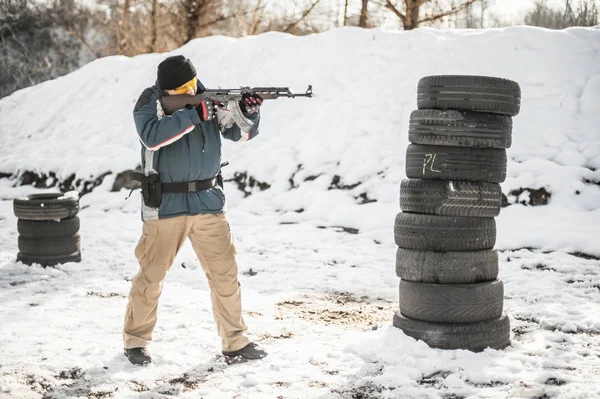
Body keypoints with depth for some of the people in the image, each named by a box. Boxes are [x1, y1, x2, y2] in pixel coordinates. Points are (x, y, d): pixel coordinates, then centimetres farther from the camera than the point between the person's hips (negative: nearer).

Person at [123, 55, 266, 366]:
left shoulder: (209, 99, 3)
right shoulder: (150, 104, -8)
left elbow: (241, 132, 2)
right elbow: (153, 136, -27)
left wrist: (249, 112, -19)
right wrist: (195, 114, -30)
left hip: (208, 202, 3)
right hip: (164, 205, -3)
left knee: (225, 273, 4)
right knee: (151, 276, 5)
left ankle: (235, 341, 16)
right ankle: (135, 341, 22)